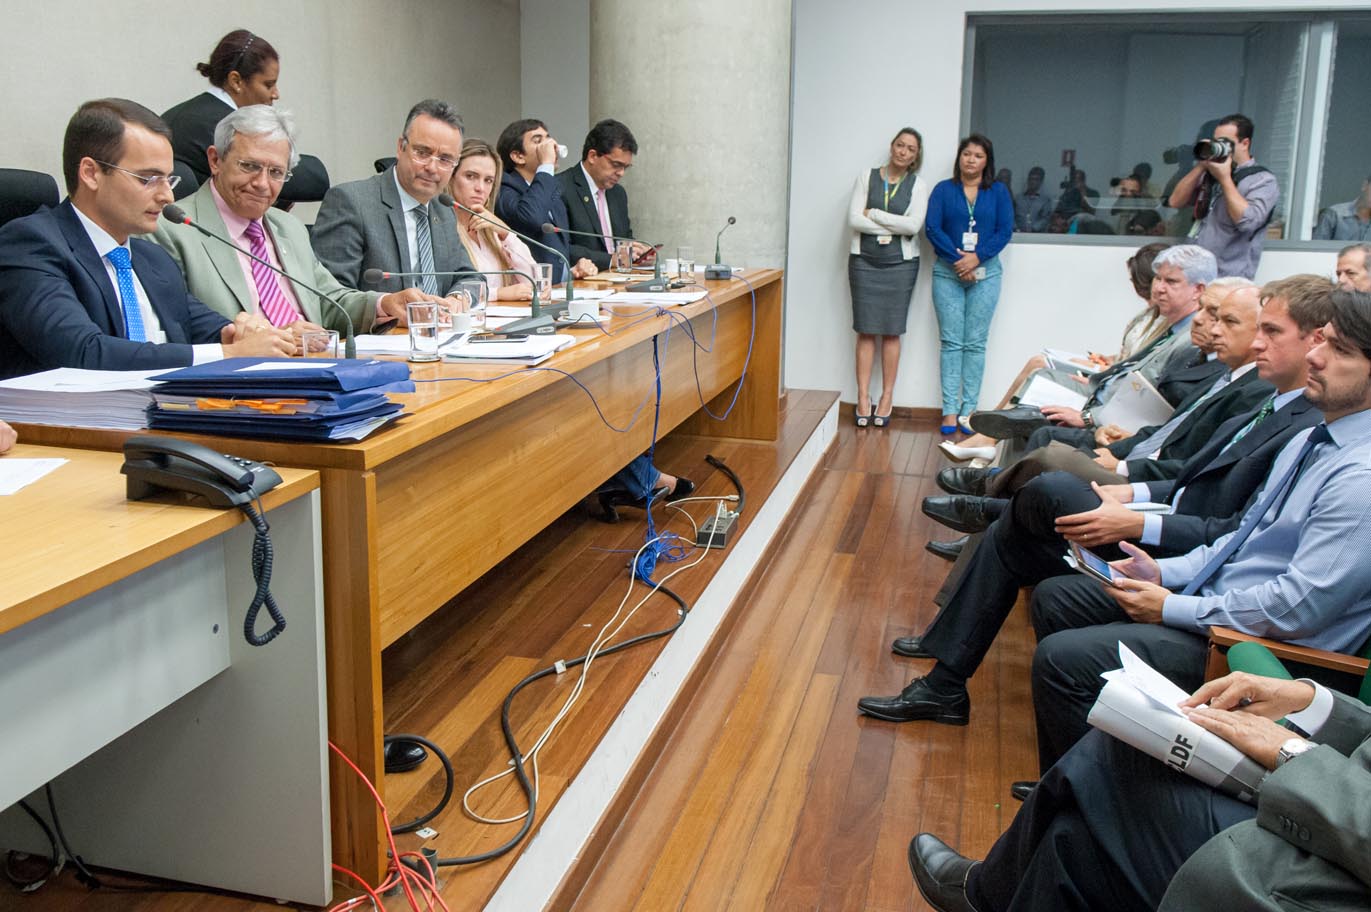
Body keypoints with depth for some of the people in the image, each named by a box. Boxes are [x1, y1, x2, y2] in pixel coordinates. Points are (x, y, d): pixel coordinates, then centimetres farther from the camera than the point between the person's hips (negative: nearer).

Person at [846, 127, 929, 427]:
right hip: (864, 261, 0)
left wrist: (873, 214, -8)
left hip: (901, 264, 0)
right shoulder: (866, 177, 5)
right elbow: (853, 219, -7)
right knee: (866, 330, -1)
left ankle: (887, 398, 8)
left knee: (892, 332, 2)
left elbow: (913, 225, -10)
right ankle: (863, 398, 3)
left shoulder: (918, 185, 4)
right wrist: (894, 228, -9)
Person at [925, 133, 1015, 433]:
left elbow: (1005, 230, 0)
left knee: (975, 343, 0)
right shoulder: (943, 189, 7)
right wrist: (957, 259, -14)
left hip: (985, 272, 0)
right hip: (947, 273, 0)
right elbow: (932, 228, -3)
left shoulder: (998, 192, 9)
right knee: (951, 342, -2)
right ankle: (950, 410, -2)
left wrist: (976, 257, -14)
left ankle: (969, 409, 2)